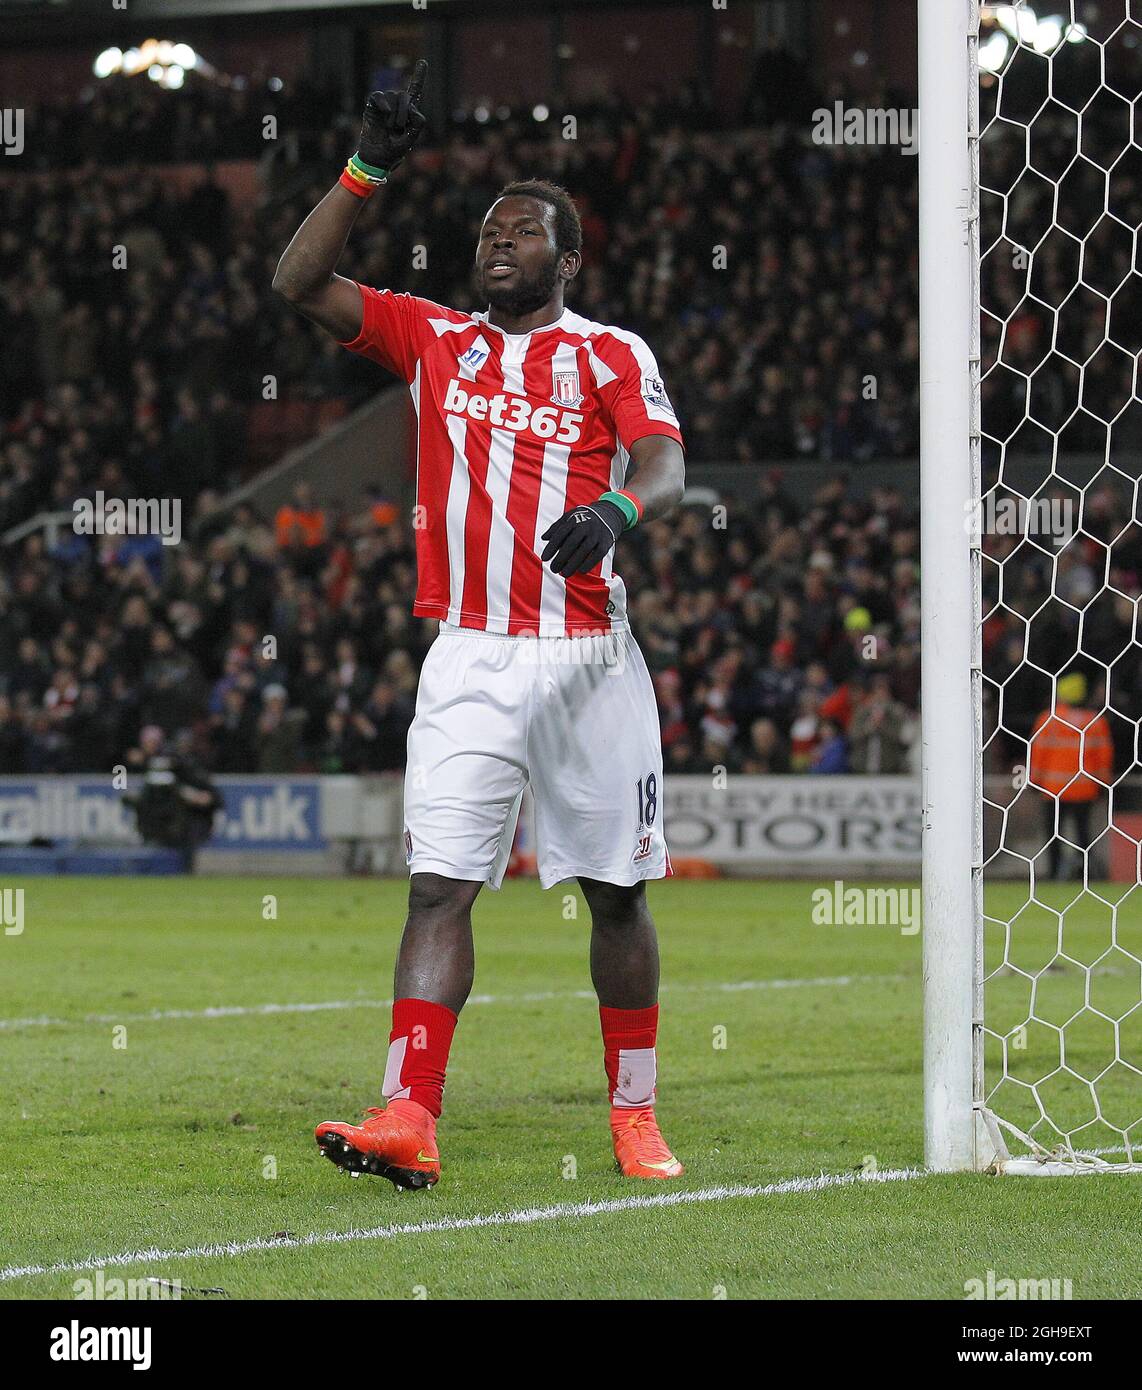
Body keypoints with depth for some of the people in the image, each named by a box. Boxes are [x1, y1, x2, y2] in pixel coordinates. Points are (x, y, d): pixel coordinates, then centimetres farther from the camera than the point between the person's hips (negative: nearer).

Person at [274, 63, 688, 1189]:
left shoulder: (612, 356, 6)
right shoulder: (434, 338, 13)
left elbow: (666, 469, -9)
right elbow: (299, 283, 5)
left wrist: (613, 513, -32)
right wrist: (367, 169, -5)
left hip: (589, 661, -1)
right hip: (471, 662, 1)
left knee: (616, 889, 6)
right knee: (439, 882, -11)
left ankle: (634, 1116, 19)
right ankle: (408, 1119, -19)